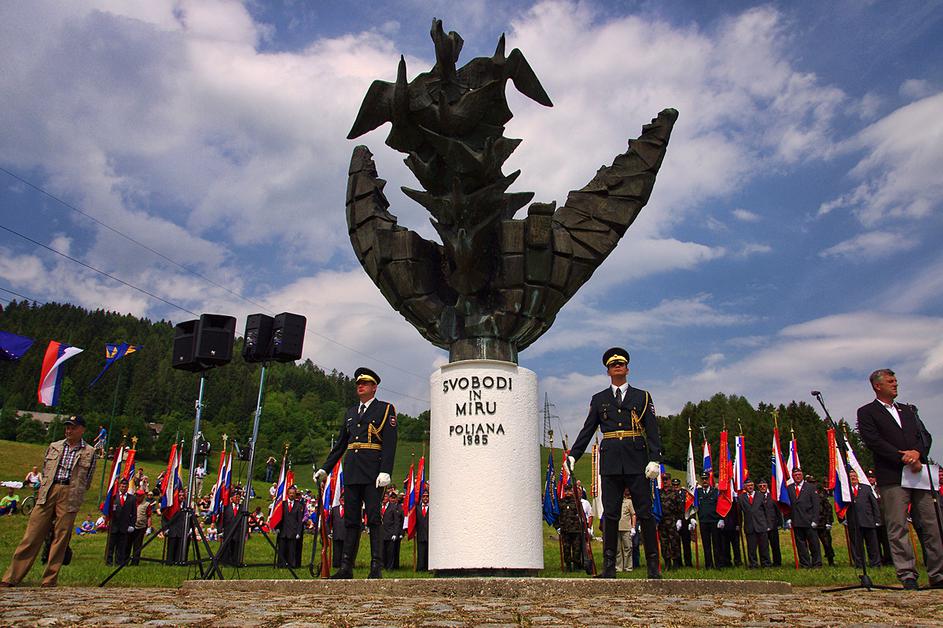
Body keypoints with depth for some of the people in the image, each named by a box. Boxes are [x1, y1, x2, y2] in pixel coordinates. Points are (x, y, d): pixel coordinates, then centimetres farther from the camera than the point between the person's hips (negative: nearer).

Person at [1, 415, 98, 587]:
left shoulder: (89, 452, 7)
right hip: (47, 493, 2)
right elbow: (44, 472, 18)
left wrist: (74, 496, 3)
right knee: (32, 535, -1)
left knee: (61, 538, 0)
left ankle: (49, 582, 8)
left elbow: (86, 482, 9)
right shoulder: (53, 447, 16)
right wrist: (42, 493, 10)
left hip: (69, 497, -2)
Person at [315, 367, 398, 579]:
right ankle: (346, 568, 10)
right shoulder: (351, 412, 20)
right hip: (352, 472, 6)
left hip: (372, 473, -5)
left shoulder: (386, 409, 3)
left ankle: (376, 568, -4)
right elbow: (340, 444, 23)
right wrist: (325, 468, 18)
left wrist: (385, 471, -17)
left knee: (373, 519, -7)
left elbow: (390, 442, -7)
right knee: (351, 520, 7)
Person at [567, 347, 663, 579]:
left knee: (645, 514, 0)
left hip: (637, 462, -1)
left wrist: (654, 459, -8)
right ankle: (609, 567, 6)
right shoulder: (599, 399, 14)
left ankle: (653, 566, 8)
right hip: (610, 462, 1)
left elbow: (653, 431, 4)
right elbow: (587, 430, 13)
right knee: (610, 515, 2)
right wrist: (573, 455, 4)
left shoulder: (642, 397, 10)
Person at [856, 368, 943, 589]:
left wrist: (917, 453, -7)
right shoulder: (867, 412, 5)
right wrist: (905, 460, -13)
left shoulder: (908, 410, 23)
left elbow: (925, 435, 14)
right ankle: (907, 576, -2)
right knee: (898, 527, -5)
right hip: (892, 477, -5)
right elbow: (874, 442, -7)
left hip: (919, 472, 5)